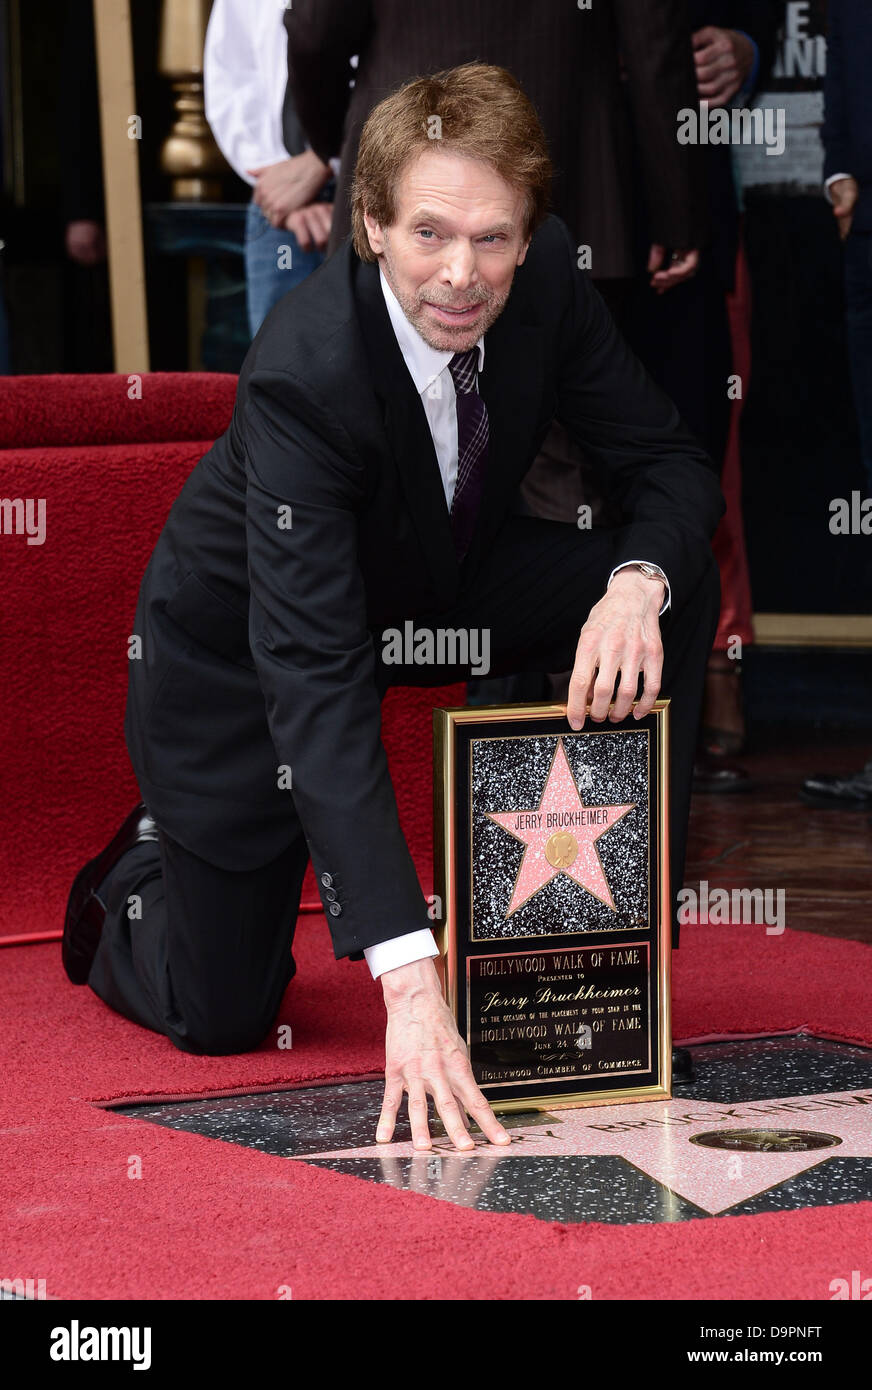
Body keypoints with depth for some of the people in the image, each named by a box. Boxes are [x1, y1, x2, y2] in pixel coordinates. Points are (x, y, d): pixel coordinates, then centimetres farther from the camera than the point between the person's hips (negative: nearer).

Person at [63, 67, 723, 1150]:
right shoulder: (304, 374, -39)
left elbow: (670, 463, -11)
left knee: (681, 585, -19)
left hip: (440, 587, 5)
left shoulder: (546, 280, -23)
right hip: (244, 642, -5)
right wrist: (407, 974, -52)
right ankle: (140, 885, 35)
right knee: (224, 1015, -2)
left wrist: (639, 584, -39)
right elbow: (313, 682, -44)